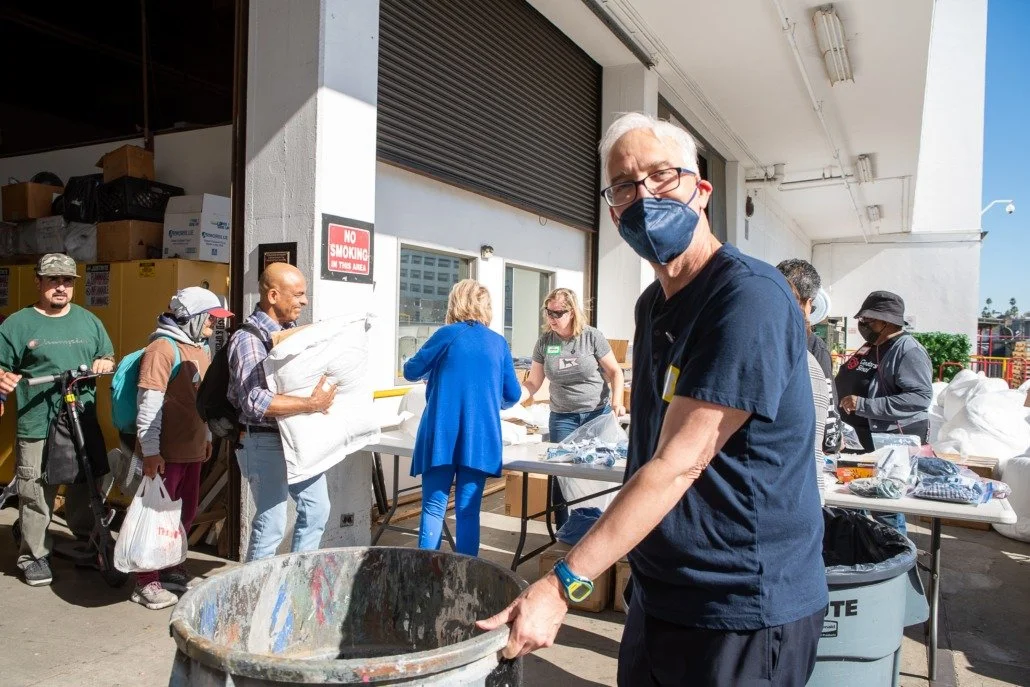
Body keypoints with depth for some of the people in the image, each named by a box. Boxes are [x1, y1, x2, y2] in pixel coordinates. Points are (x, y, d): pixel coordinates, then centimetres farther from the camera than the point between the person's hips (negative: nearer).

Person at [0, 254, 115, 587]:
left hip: (85, 424, 4)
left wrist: (105, 363, -1)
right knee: (36, 497, 0)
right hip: (37, 427, -3)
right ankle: (34, 556, 16)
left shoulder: (88, 320, 13)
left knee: (85, 491, 13)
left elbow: (109, 356, 22)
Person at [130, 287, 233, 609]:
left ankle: (171, 568, 34)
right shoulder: (162, 348, -15)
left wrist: (207, 435, 21)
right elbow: (149, 403, -19)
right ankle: (147, 582, 16)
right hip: (165, 450, -8)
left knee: (187, 510, 17)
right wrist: (150, 451, -20)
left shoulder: (202, 348, 12)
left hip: (192, 448, 8)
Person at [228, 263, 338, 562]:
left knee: (317, 508, 15)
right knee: (271, 521, -1)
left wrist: (327, 396, 6)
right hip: (266, 442, -8)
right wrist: (311, 404, -27)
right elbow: (254, 401, -28)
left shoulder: (293, 330, 8)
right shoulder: (249, 338, -16)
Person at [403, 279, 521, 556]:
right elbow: (513, 395, 14)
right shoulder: (499, 343, 9)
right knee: (468, 510, 8)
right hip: (481, 437, 2)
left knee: (434, 507, 5)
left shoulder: (448, 334, 0)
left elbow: (411, 372, 9)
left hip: (442, 434, -2)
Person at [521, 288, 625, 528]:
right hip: (563, 417, 2)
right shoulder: (544, 342, 1)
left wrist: (617, 402, -16)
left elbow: (615, 372, -2)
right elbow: (533, 382, 4)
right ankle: (563, 530, 12)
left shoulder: (592, 337, -7)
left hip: (598, 413, -2)